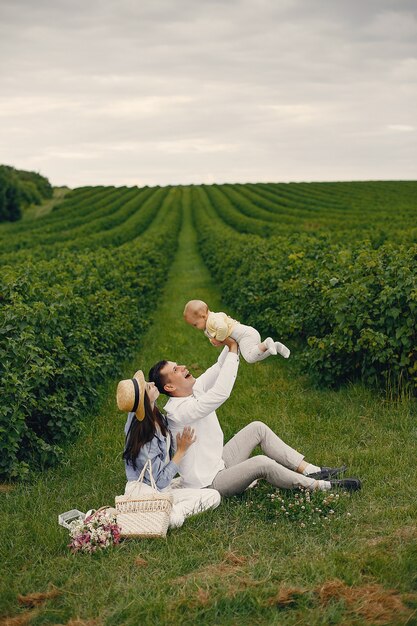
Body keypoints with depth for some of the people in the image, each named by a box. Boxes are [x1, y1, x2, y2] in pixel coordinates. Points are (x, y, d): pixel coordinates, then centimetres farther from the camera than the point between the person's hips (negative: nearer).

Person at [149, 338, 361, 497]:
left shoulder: (193, 390, 2)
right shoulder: (178, 410, -26)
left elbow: (218, 368, 8)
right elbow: (221, 393, -37)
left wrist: (231, 343, -8)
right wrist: (232, 349, -31)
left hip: (219, 465, 11)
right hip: (208, 482, -10)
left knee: (258, 428, 7)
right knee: (262, 463, -29)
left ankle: (311, 471, 4)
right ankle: (320, 486, -12)